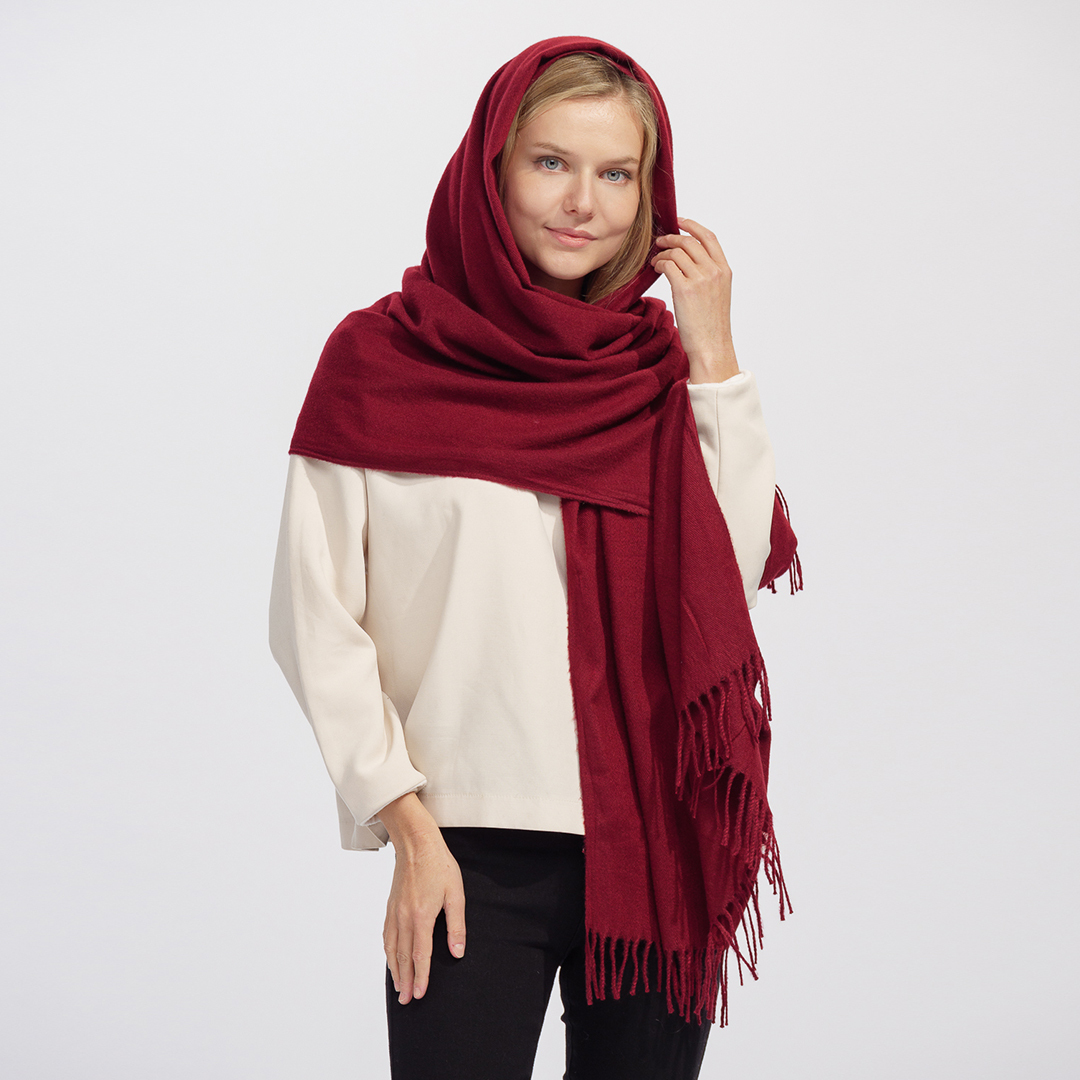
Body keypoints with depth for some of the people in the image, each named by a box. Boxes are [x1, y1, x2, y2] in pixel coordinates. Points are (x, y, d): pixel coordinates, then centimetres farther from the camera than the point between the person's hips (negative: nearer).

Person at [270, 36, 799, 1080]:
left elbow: (740, 573, -1)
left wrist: (712, 358, -4)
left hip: (663, 847, 3)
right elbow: (316, 620, -3)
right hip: (474, 853, -3)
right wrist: (409, 826, -8)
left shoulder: (659, 359, 8)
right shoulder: (381, 358, -2)